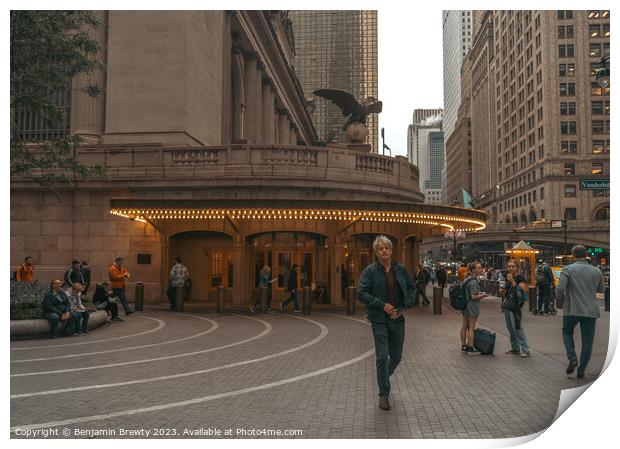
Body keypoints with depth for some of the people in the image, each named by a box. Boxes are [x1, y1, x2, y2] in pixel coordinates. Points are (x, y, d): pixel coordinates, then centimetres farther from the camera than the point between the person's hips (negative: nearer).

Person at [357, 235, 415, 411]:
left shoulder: (400, 269, 3)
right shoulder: (370, 271, -7)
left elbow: (411, 288, 13)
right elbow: (361, 293, -11)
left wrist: (404, 307, -1)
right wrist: (382, 305, -17)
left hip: (398, 318, 4)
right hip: (379, 319, -4)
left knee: (396, 356, 13)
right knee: (382, 357, -3)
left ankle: (384, 378, 42)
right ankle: (384, 394, 12)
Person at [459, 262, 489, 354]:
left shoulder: (467, 279, 9)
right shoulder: (474, 281, -20)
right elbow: (474, 296, -21)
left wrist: (479, 294, 13)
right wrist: (483, 295, -5)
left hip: (465, 305, 9)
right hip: (472, 306, -9)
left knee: (464, 326, 12)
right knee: (471, 327, -1)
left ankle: (463, 347, 21)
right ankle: (470, 348, 6)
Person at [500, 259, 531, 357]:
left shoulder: (520, 278, -10)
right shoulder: (507, 277, 12)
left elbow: (522, 292, -23)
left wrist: (512, 281, -26)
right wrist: (502, 291, 3)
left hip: (515, 307, -8)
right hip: (507, 306, 8)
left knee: (518, 328, -8)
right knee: (510, 328, 13)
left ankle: (525, 350, -3)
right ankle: (515, 348, 23)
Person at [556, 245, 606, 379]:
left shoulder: (567, 270, -8)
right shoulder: (597, 271, 4)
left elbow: (560, 288, -17)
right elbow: (601, 290, 17)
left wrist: (561, 298, 3)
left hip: (572, 309, -2)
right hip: (591, 311, 2)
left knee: (567, 332, 21)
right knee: (587, 341, 10)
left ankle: (572, 358, 2)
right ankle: (581, 371, 14)